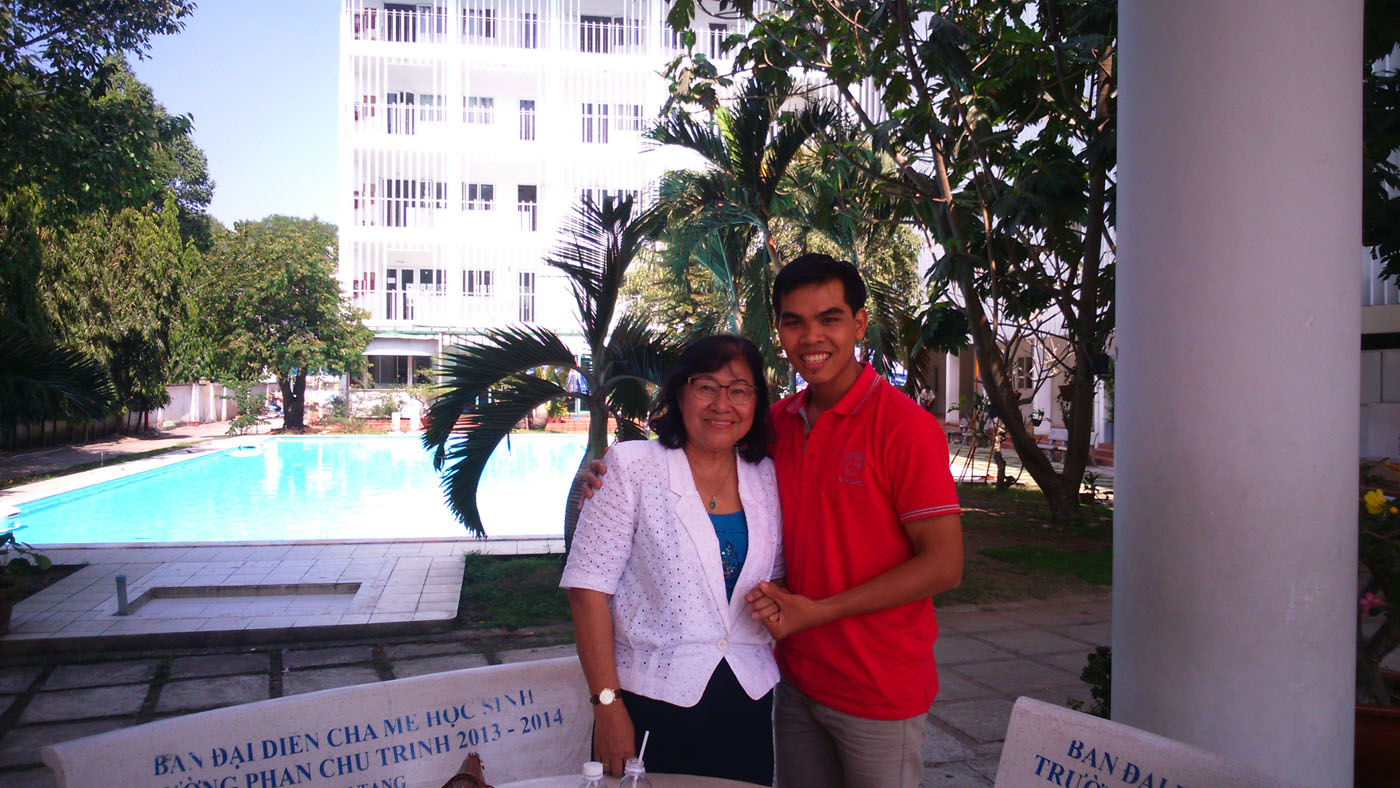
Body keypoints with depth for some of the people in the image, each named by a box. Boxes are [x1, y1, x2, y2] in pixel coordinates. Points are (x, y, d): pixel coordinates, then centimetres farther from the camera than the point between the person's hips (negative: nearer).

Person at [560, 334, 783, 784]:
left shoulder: (767, 478, 5)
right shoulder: (632, 467, -8)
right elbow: (589, 587, -10)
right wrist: (607, 704, -13)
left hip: (748, 701, 4)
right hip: (650, 702, -4)